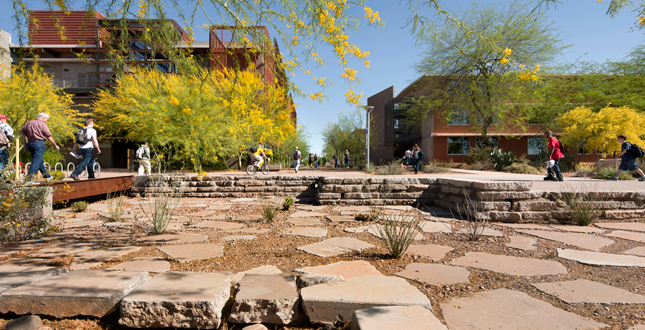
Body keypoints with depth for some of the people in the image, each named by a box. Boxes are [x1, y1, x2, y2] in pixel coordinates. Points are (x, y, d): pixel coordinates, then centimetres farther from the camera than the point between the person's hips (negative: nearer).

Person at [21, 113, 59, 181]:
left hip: (30, 143, 8)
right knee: (36, 162, -5)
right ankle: (28, 179, -9)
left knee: (40, 161, 17)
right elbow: (49, 136, -6)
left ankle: (46, 176, 27)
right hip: (39, 143, -7)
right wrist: (55, 145, 2)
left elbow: (23, 134, 13)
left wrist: (25, 144, 18)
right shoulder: (42, 124, -6)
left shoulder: (27, 123, 15)